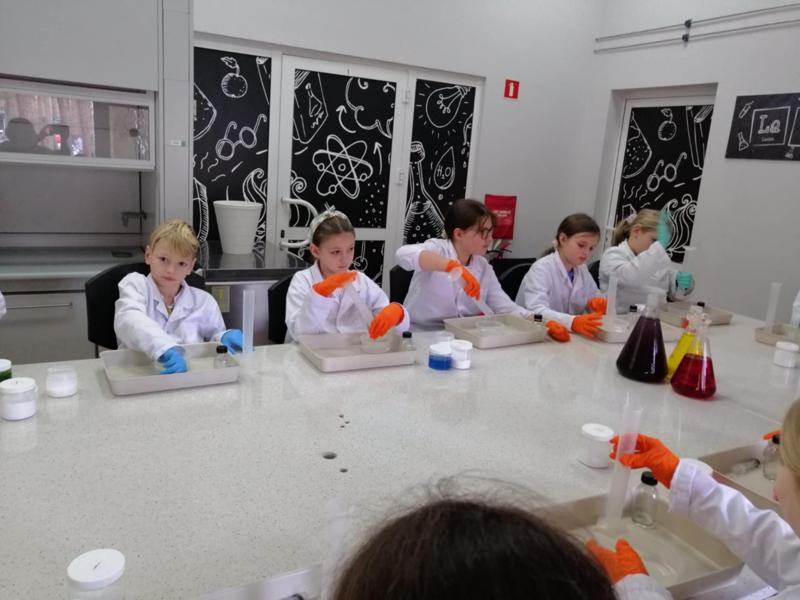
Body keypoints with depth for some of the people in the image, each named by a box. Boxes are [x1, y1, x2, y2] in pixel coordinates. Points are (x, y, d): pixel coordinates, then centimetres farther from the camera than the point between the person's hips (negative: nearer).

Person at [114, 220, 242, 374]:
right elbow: (129, 320, -20)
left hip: (189, 374, 1)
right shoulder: (135, 284, 1)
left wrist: (224, 338, -6)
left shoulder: (204, 302, 6)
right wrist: (165, 349, -37)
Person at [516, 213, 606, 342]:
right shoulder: (542, 268, -14)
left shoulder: (582, 270, 10)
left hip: (567, 338, 7)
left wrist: (598, 304, -7)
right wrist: (572, 322, -46)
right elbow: (536, 311, -30)